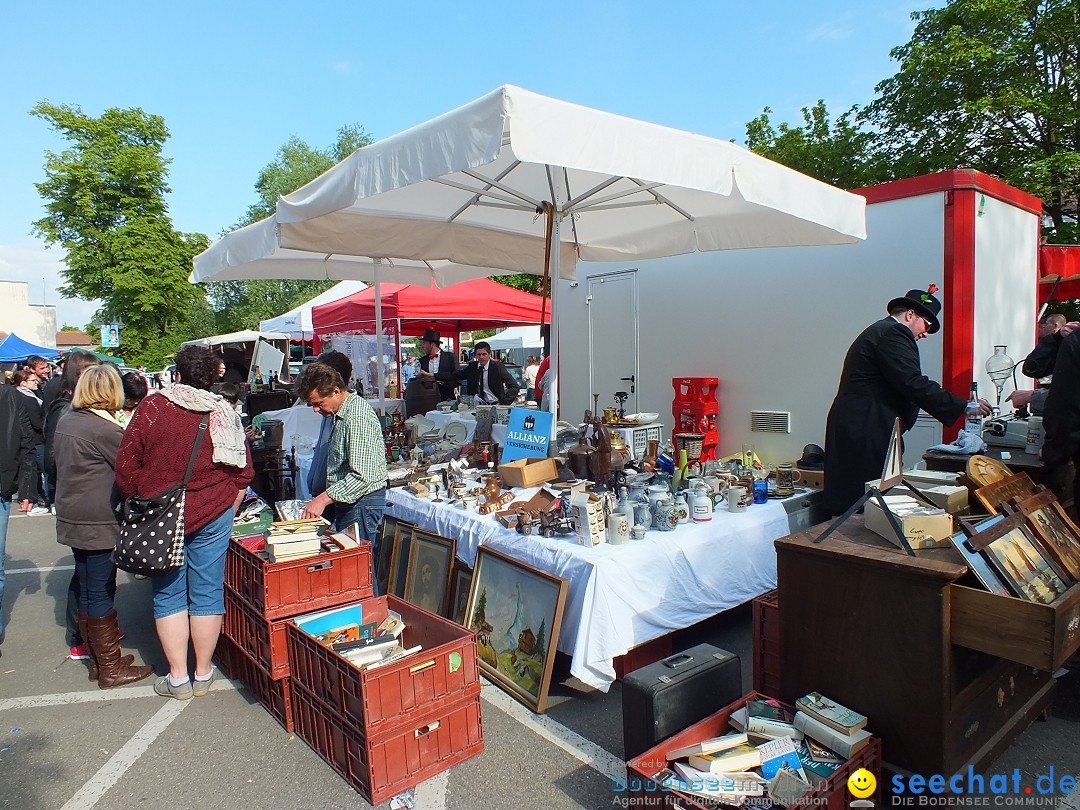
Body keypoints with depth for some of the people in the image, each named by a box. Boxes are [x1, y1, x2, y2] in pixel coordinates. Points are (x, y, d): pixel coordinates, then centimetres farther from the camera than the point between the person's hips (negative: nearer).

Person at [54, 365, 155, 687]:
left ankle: (97, 658, 29)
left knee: (87, 590, 16)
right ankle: (111, 669, 11)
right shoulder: (106, 428, -20)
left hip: (73, 518, 9)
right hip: (98, 523, -9)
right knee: (101, 593, 0)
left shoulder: (66, 421, 8)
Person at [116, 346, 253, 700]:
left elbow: (126, 466, -5)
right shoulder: (225, 413, -2)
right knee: (207, 593, 9)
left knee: (168, 596, 11)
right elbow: (243, 472, 2)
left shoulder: (151, 408, -8)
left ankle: (178, 677, 17)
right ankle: (203, 673, 20)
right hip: (213, 515, 1)